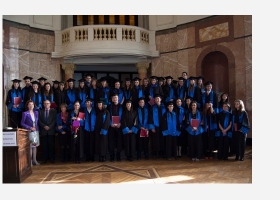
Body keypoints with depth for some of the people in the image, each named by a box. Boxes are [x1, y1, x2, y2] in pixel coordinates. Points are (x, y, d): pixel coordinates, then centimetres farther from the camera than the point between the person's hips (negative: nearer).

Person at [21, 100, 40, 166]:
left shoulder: (36, 112, 7)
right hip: (29, 132, -4)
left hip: (36, 131, 4)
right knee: (30, 146, -3)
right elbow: (22, 123, -6)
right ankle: (30, 160, 5)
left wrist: (37, 128, 2)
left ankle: (34, 160, 14)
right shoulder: (25, 113, -6)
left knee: (35, 145, 7)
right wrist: (30, 128, -14)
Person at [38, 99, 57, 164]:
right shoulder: (41, 111, 11)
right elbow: (39, 121, 4)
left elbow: (55, 120, -2)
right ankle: (45, 159, 7)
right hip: (43, 131, 1)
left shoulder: (53, 111, 7)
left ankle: (52, 159, 5)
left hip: (51, 130, -1)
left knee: (51, 145, 0)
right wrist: (44, 126, -10)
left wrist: (49, 127, -11)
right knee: (44, 145, 2)